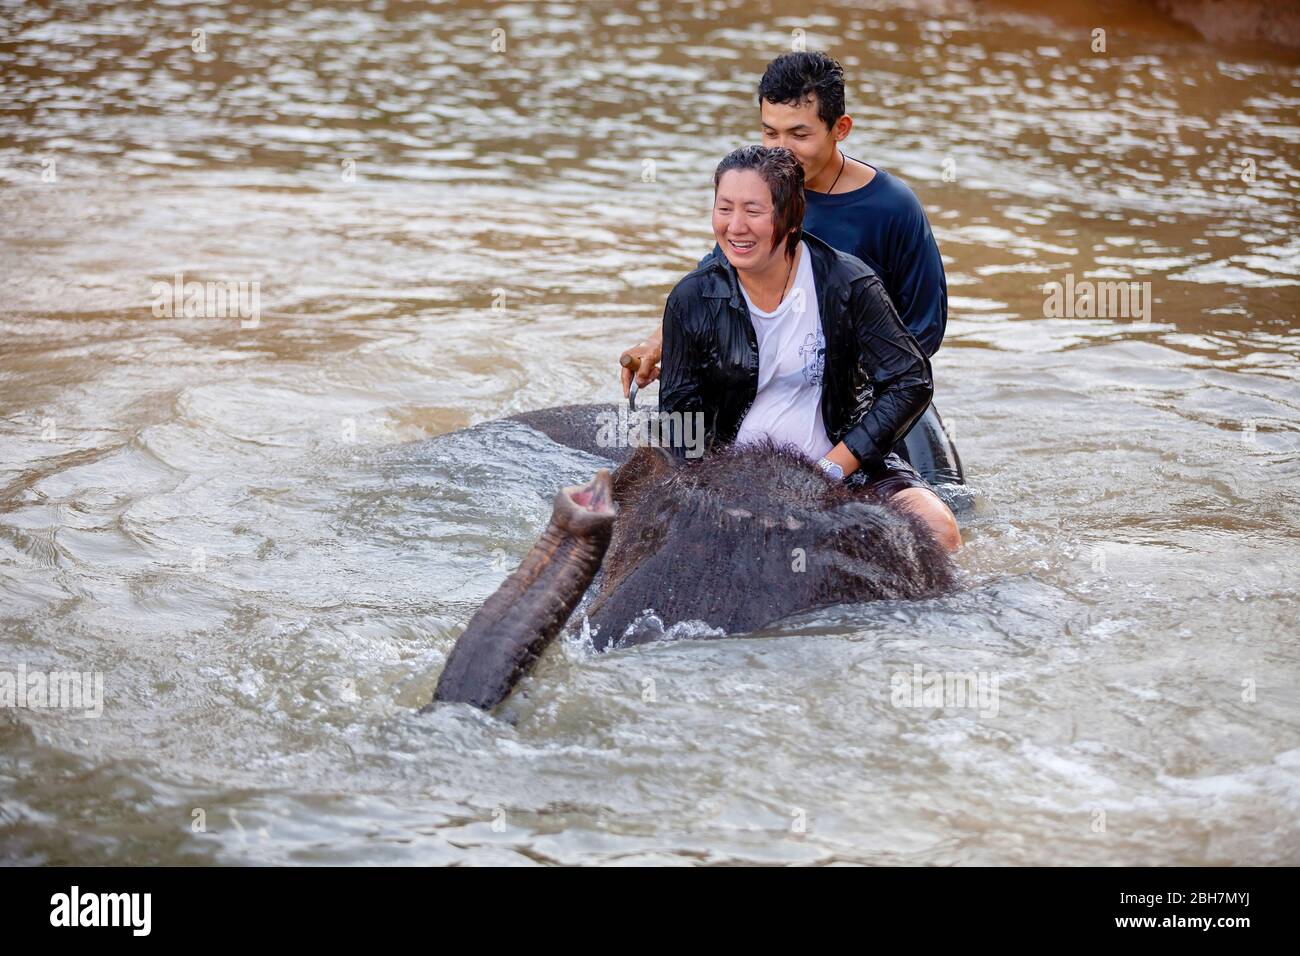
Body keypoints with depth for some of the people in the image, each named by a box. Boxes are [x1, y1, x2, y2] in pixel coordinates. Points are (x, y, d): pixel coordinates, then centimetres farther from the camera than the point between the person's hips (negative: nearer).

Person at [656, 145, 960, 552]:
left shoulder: (848, 284, -10)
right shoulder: (692, 300, -4)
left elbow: (911, 382, -8)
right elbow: (679, 408, 4)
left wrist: (832, 469, -15)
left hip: (847, 464, -2)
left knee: (938, 530, -26)